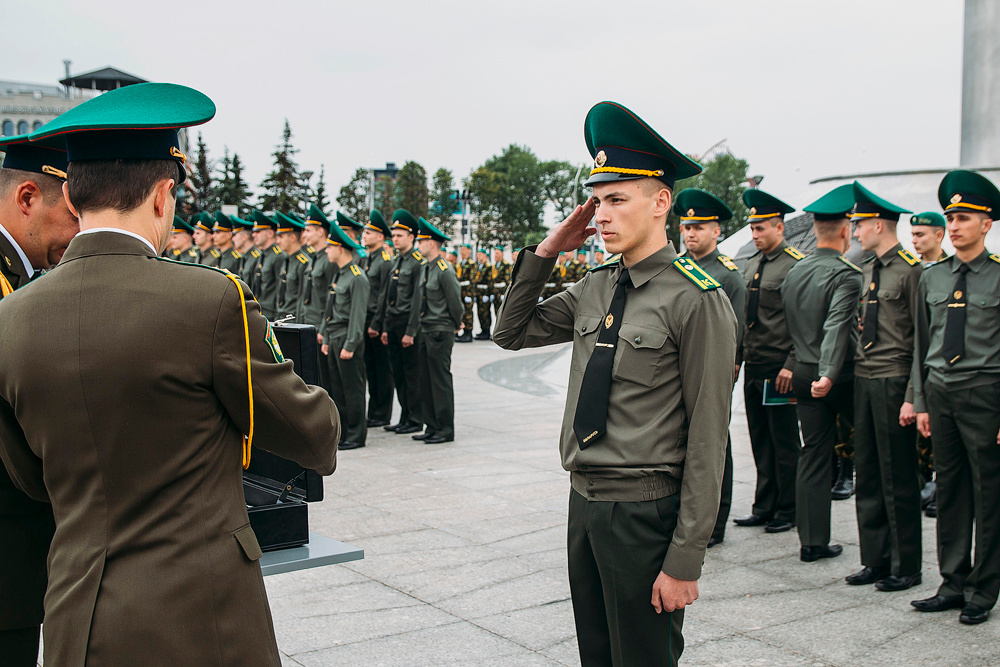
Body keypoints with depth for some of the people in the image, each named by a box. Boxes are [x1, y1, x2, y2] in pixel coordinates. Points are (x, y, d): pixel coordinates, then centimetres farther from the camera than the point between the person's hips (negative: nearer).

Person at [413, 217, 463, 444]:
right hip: (425, 330, 9)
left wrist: (456, 325, 2)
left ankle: (446, 430, 3)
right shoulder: (424, 268, 12)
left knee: (441, 380, -4)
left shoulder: (444, 270, -15)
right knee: (426, 381, 11)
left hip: (440, 332, -9)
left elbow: (455, 302, -12)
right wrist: (422, 327, 17)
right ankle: (432, 427, 18)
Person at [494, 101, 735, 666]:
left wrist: (685, 560, -16)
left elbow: (707, 440, -15)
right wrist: (548, 250, 4)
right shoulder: (595, 289, 7)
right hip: (584, 502, 7)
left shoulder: (696, 299, -15)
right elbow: (512, 333, 17)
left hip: (645, 513, -7)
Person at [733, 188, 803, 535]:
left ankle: (787, 510, 14)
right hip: (753, 367, 7)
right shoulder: (750, 265, 13)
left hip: (779, 368, -7)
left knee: (784, 441, 3)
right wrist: (736, 358, 14)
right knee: (760, 439, 12)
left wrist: (791, 365, -16)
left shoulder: (796, 265, -9)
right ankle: (764, 507, 21)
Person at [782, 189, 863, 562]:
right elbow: (837, 327, -25)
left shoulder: (793, 273, 8)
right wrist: (828, 375, -31)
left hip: (802, 373, 6)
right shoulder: (846, 275, -14)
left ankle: (812, 542, 8)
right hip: (841, 376, -6)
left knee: (813, 454, 7)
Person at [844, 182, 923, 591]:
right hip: (864, 383, 8)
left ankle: (905, 568, 14)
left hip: (893, 384, -8)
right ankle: (875, 560, 21)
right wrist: (853, 376, 12)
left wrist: (912, 398, -16)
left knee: (899, 480, 2)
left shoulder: (911, 270, -10)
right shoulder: (867, 271, 14)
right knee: (868, 477, 11)